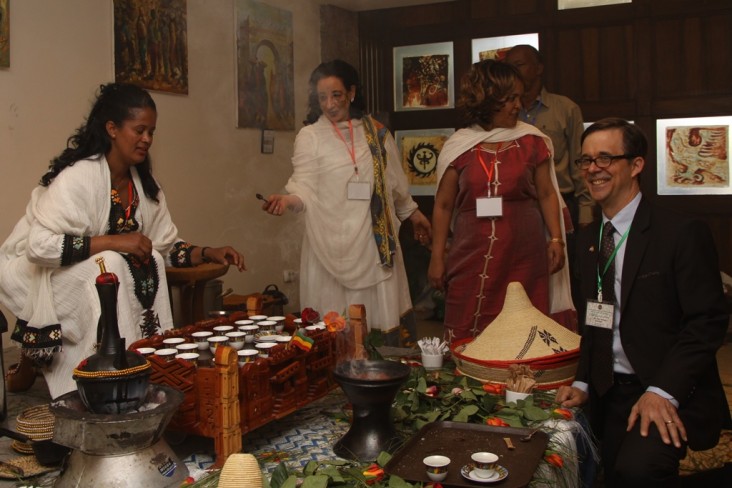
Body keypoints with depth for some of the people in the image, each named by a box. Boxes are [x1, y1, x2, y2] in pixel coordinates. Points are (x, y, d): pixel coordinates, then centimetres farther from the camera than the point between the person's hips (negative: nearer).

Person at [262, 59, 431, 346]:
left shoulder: (375, 132, 10)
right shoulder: (310, 136, 0)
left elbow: (394, 180, 20)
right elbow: (305, 186, -8)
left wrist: (412, 213, 26)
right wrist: (287, 199, -28)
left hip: (376, 239, 3)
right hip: (332, 242, -3)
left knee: (386, 320, 5)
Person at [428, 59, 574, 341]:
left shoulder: (532, 142, 8)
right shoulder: (458, 146, 5)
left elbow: (546, 194, 12)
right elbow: (443, 205, 8)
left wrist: (556, 238, -1)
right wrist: (437, 257, 6)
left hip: (524, 258, 1)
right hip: (472, 259, 0)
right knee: (468, 341, -3)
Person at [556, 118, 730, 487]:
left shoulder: (682, 233, -10)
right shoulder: (588, 238, 11)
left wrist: (663, 392, -22)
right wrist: (583, 382, 4)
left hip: (671, 396, -6)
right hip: (610, 396, 6)